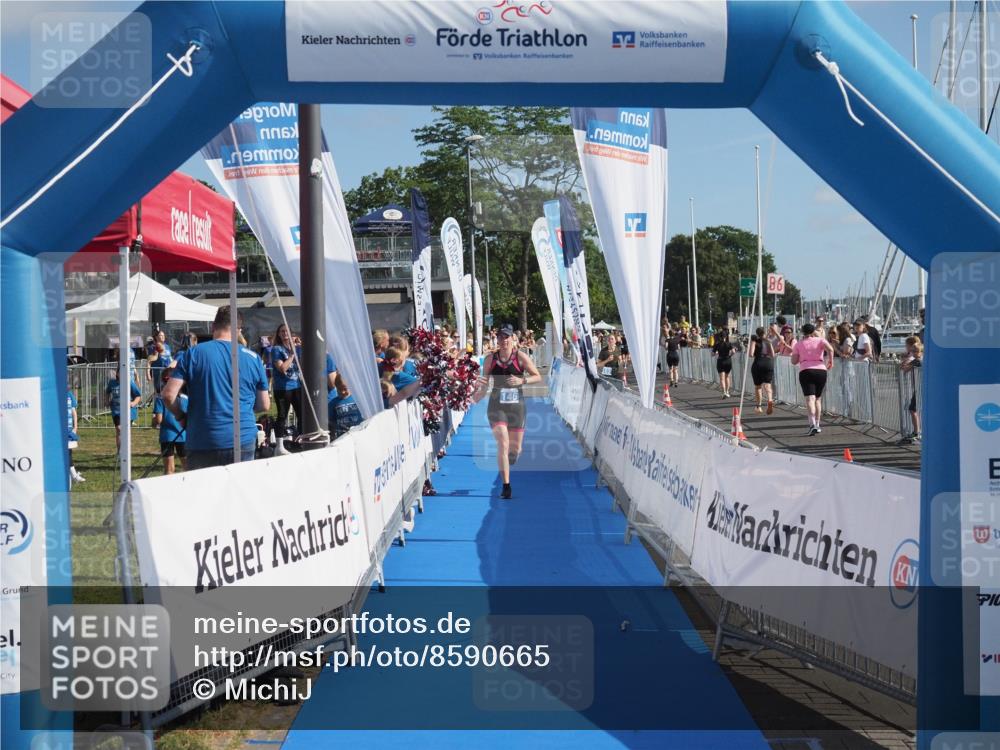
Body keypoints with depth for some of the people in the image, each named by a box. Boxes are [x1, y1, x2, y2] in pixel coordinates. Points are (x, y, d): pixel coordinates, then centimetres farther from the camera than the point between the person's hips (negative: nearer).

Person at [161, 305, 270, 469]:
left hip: (202, 444, -1)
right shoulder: (253, 358, 3)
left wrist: (181, 416, 11)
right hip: (244, 442, 1)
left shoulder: (193, 354, -2)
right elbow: (264, 405, 9)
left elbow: (168, 395, -8)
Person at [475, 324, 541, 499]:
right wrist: (480, 392, -12)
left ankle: (509, 459, 49)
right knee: (502, 444, -15)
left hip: (516, 406, 1)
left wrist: (522, 381, -20)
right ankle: (506, 486, -12)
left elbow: (537, 376, -4)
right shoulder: (490, 359, -1)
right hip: (496, 407, -1)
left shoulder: (521, 357, -5)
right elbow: (484, 382, 8)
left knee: (515, 448, 9)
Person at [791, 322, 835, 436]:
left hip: (805, 371, -2)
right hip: (821, 371, 2)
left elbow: (794, 361, 8)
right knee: (818, 398, 17)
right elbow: (830, 349, -10)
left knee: (810, 398, -13)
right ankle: (817, 425, 19)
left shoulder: (798, 343, 11)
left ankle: (813, 424, -30)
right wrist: (831, 361, 3)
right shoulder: (820, 340, 10)